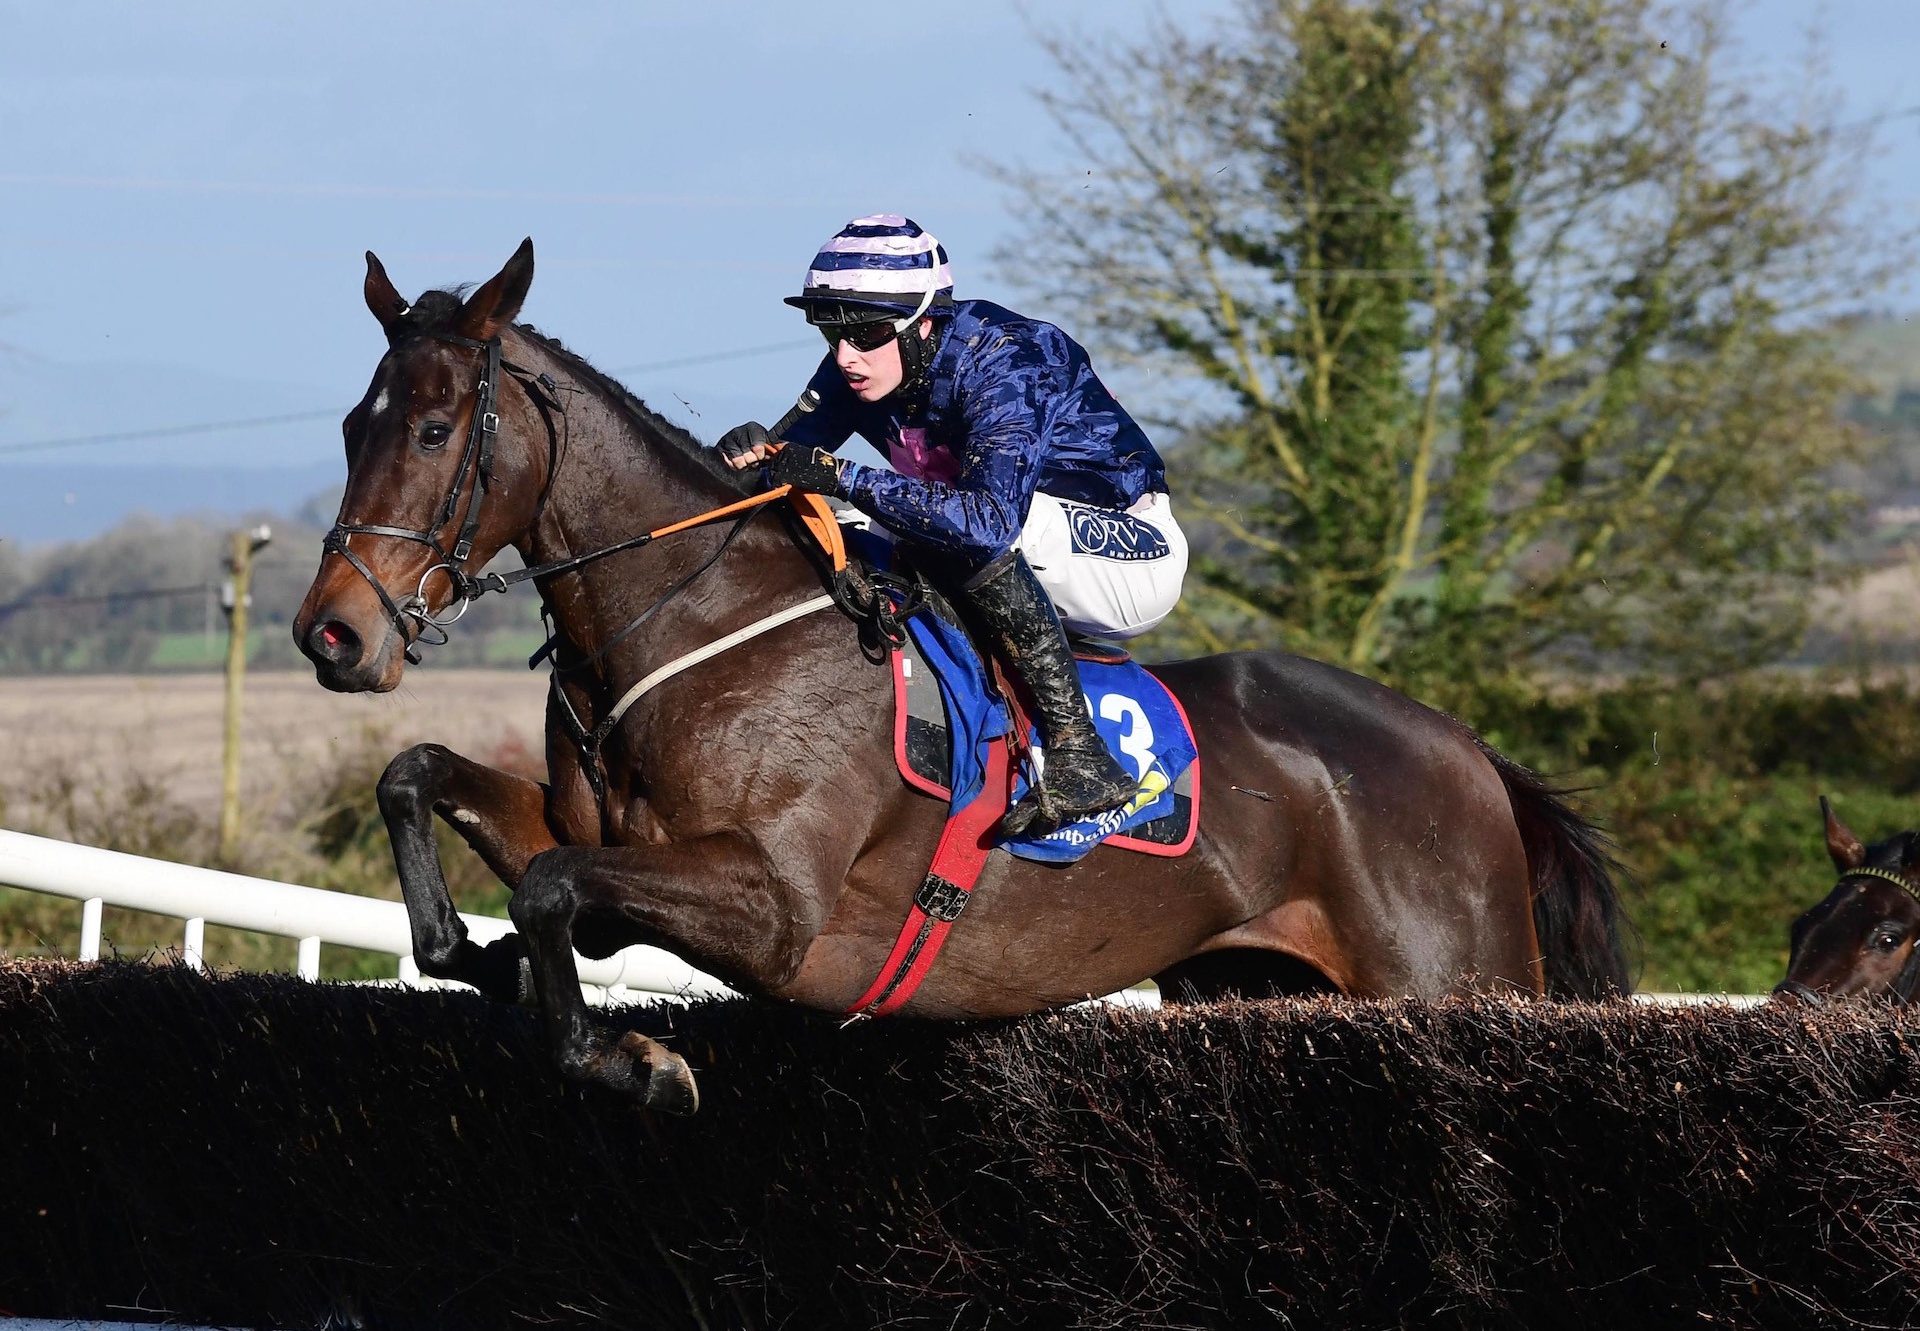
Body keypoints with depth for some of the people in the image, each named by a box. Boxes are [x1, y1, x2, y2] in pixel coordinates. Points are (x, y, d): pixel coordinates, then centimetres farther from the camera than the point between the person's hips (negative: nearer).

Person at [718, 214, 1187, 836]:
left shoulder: (1002, 361, -30)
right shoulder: (856, 370, -9)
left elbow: (991, 518, -44)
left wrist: (840, 477, -46)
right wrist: (758, 450, -27)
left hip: (1132, 556, -8)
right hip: (1020, 570, 8)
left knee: (970, 534, -36)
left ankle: (1078, 755, -34)